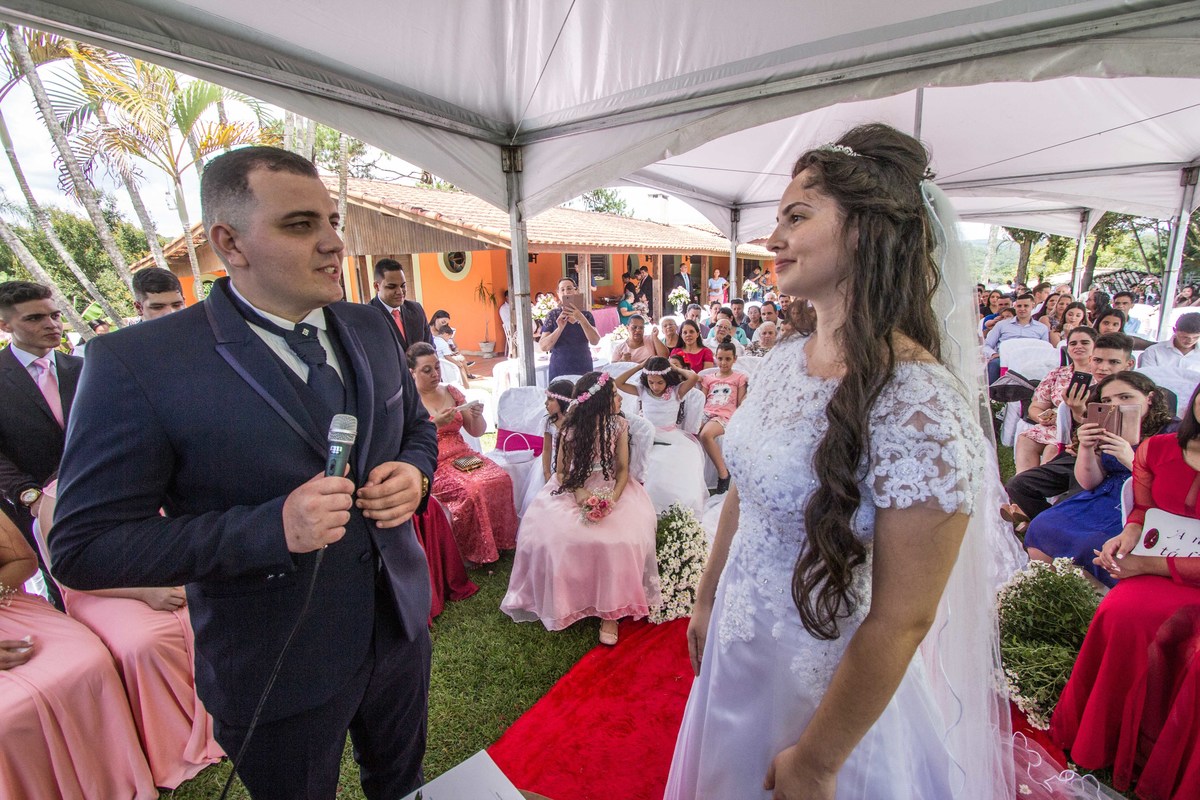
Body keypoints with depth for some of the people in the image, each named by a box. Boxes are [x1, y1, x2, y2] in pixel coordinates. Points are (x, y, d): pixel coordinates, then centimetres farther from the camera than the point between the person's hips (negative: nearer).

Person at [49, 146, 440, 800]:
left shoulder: (372, 329, -3)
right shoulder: (138, 364, -19)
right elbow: (82, 547, -15)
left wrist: (414, 474, -14)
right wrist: (271, 528, -29)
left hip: (400, 630, 5)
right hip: (277, 678, -4)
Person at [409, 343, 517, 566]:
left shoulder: (451, 392, 11)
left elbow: (477, 432, 11)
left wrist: (477, 416, -10)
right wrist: (435, 424, -22)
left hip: (462, 455, 5)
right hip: (432, 465, -5)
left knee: (501, 479, -21)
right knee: (472, 489, -30)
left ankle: (500, 541, -5)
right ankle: (474, 552, -9)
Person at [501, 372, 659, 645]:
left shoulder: (619, 425, -2)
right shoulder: (571, 430, -7)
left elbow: (623, 469, -1)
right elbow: (562, 472, -1)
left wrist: (613, 497, -20)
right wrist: (579, 493, -20)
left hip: (612, 489, 0)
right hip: (574, 490, 0)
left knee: (620, 539, -28)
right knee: (553, 535, -25)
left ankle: (610, 611, -9)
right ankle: (565, 600, 0)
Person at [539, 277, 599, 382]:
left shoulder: (586, 315, 3)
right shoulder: (553, 315, -2)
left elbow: (595, 341, -11)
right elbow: (543, 347, -8)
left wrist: (581, 318, -21)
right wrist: (560, 328, -21)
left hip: (584, 369, 1)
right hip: (559, 371, -1)